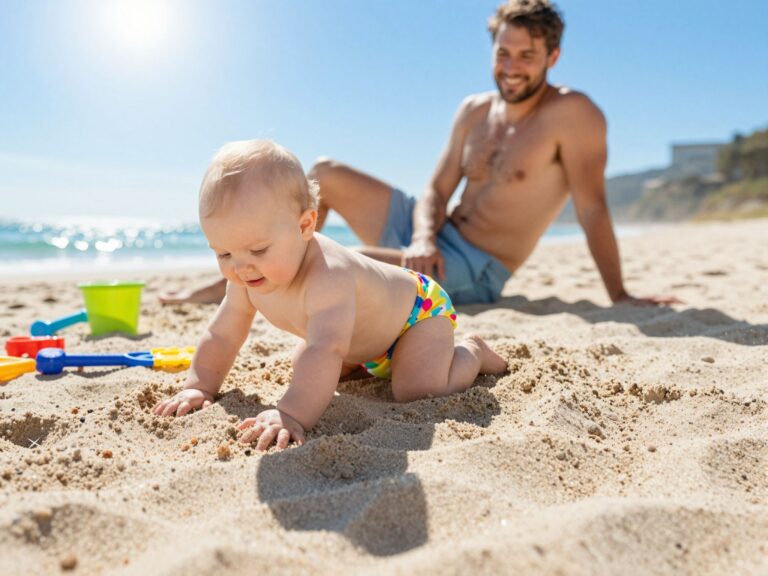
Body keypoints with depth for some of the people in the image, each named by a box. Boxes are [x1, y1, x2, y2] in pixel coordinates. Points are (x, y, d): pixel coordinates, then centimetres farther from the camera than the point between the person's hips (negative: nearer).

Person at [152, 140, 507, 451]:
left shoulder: (327, 276, -46)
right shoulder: (247, 279, -19)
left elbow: (325, 350, -58)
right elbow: (221, 336, -7)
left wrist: (292, 414, -67)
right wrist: (199, 387, -16)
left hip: (419, 307, -8)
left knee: (420, 391, -27)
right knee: (303, 372, 19)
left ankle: (470, 352, 5)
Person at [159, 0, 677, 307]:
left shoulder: (572, 113, -12)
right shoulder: (474, 111, 7)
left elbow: (593, 208, -17)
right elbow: (437, 191, 3)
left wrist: (619, 296, -20)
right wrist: (424, 240, -17)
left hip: (474, 272, -7)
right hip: (434, 238, 8)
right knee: (325, 174, 10)